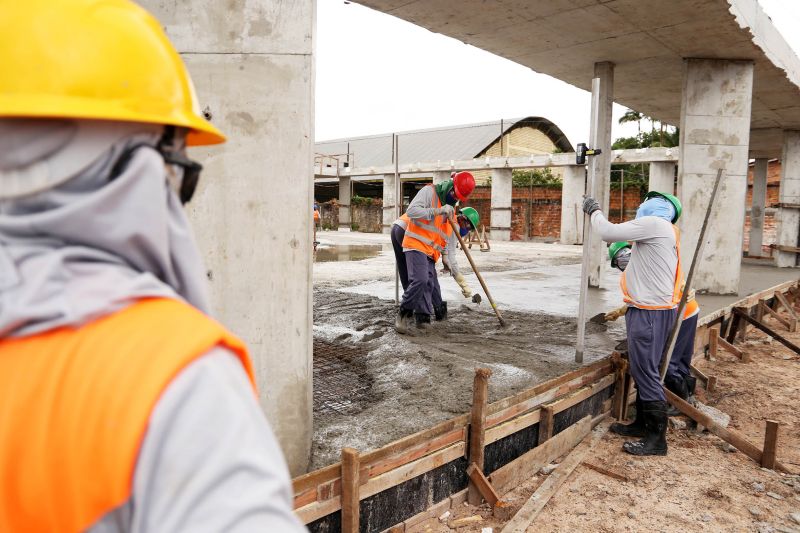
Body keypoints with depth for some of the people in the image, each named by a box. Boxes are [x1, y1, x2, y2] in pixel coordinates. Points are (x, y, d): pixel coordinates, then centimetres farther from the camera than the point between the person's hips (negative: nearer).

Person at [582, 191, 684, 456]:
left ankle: (657, 438, 0)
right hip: (647, 309, 10)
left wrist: (594, 211, -2)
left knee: (646, 371, -6)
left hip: (650, 312, -10)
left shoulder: (655, 223, -12)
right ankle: (643, 422, 32)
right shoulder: (659, 230, 18)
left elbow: (608, 232, -14)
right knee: (641, 369, 19)